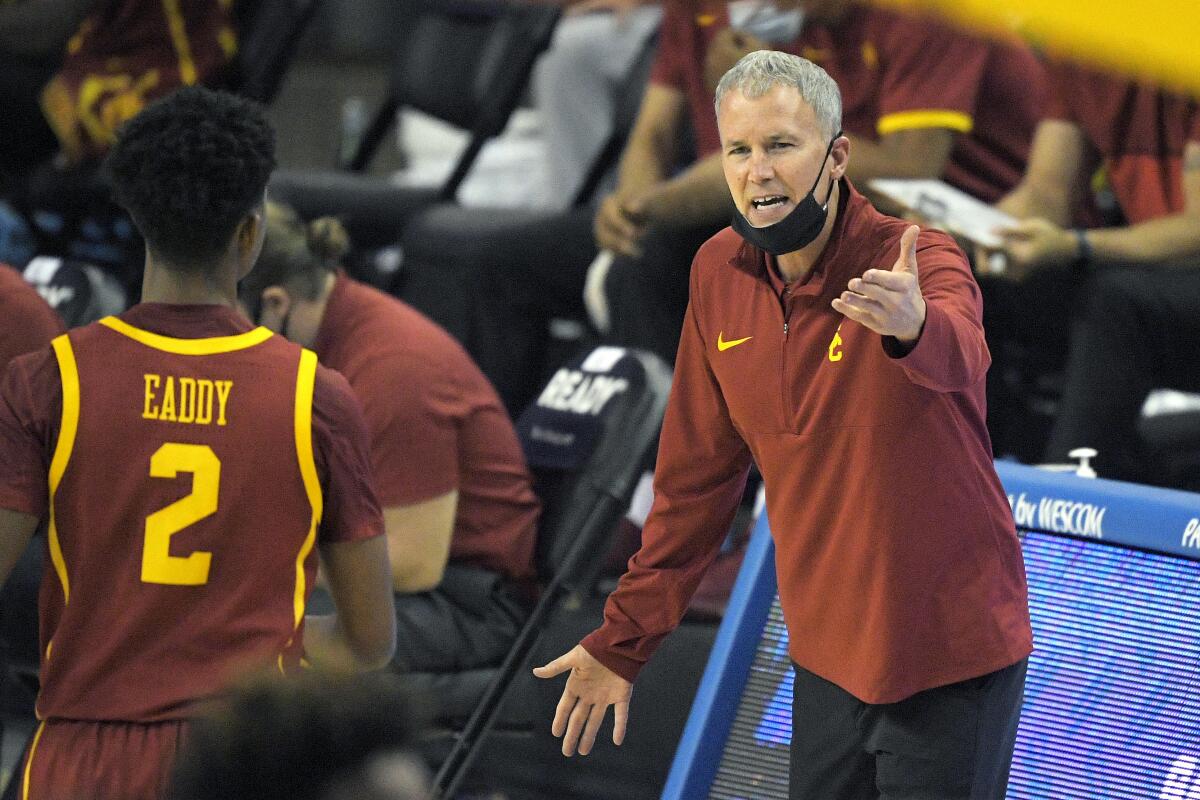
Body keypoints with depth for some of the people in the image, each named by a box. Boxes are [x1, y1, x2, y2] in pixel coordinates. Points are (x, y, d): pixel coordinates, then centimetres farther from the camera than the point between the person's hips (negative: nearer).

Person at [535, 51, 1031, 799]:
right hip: (828, 656, 5)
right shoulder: (720, 273, -1)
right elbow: (698, 474, 9)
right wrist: (624, 639, 12)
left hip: (949, 663, -5)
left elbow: (956, 354, -42)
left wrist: (912, 325, -66)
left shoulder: (919, 262, -17)